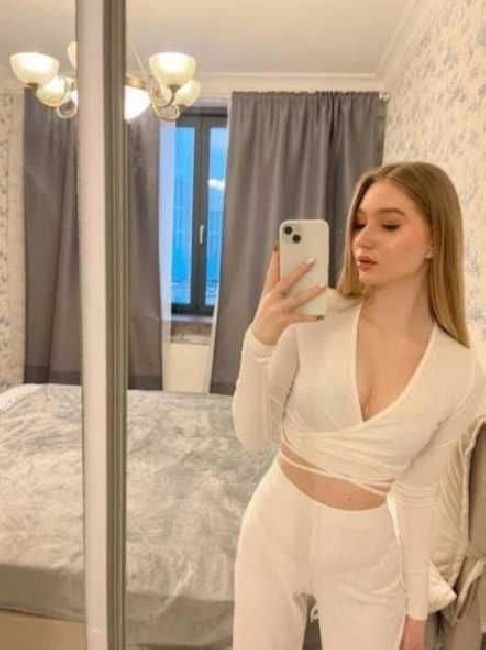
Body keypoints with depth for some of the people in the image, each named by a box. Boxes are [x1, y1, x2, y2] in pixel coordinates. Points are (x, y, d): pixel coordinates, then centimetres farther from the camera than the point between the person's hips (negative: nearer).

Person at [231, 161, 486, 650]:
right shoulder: (312, 315, -16)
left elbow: (417, 490, 0)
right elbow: (253, 435, -11)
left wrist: (416, 605, 8)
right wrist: (260, 338, -26)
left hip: (366, 553, 1)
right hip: (275, 531, 0)